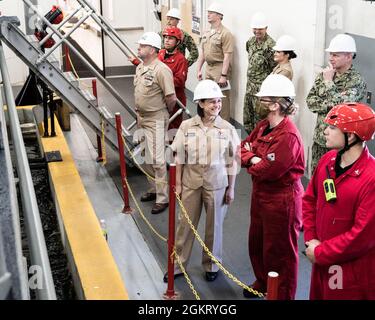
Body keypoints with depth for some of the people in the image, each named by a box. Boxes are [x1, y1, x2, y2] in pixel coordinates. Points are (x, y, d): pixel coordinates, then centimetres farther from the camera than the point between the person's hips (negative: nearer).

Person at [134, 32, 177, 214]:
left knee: (156, 159, -7)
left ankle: (162, 198, 3)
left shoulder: (161, 70, -21)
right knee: (147, 159, 17)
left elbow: (171, 98, -19)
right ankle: (155, 189, 33)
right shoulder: (140, 67, 8)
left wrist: (166, 113, -2)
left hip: (156, 120, -9)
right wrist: (139, 114, 19)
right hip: (142, 118, 9)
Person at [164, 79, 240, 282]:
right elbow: (180, 158, -1)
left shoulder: (227, 128, -9)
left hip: (217, 184, 0)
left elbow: (232, 162, -3)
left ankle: (211, 265, 32)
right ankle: (178, 265, 26)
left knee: (214, 225, 13)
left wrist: (231, 188, -1)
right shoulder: (186, 126, -8)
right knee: (185, 224, 11)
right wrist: (178, 183, -1)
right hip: (191, 183, 1)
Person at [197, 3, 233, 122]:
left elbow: (227, 56, -17)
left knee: (222, 100, -4)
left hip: (220, 68, -8)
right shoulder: (206, 34, 14)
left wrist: (223, 75, -21)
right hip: (209, 68, 8)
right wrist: (199, 70, 13)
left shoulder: (225, 33, -12)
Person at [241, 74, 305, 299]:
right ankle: (263, 283, 46)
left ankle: (282, 295, 26)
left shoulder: (288, 136, -27)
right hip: (261, 194, 10)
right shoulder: (263, 126, 3)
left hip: (281, 200, -9)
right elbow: (244, 148, 8)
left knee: (278, 251, 6)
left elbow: (267, 171, -28)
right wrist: (254, 159, -13)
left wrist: (251, 165, -8)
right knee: (257, 243, 24)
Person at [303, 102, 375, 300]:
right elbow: (310, 199, 10)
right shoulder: (327, 160, -2)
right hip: (321, 261, 7)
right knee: (318, 295, 22)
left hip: (352, 272, -6)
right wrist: (311, 240, -2)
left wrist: (320, 253, -14)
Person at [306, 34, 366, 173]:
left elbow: (339, 105, -25)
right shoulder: (324, 74, 5)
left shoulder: (357, 81, -14)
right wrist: (330, 104, -16)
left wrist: (328, 82, -17)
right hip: (320, 139, 6)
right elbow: (310, 101, 0)